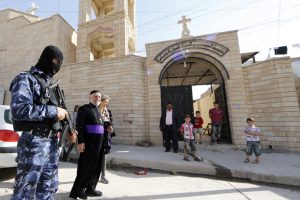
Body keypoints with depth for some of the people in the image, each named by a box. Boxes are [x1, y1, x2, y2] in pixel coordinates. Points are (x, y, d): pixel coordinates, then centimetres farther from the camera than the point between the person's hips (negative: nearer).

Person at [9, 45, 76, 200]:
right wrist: (54, 111, -18)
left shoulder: (50, 84, 16)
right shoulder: (26, 79, -6)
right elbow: (18, 110, -21)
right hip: (34, 142, -7)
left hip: (52, 142, 8)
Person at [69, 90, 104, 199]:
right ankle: (77, 191, 18)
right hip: (88, 143, -7)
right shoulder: (84, 108, -5)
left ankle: (90, 188, 27)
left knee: (96, 167, 13)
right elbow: (79, 126, -13)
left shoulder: (98, 111, 17)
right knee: (86, 166, 1)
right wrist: (80, 141, -20)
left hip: (99, 143, 8)